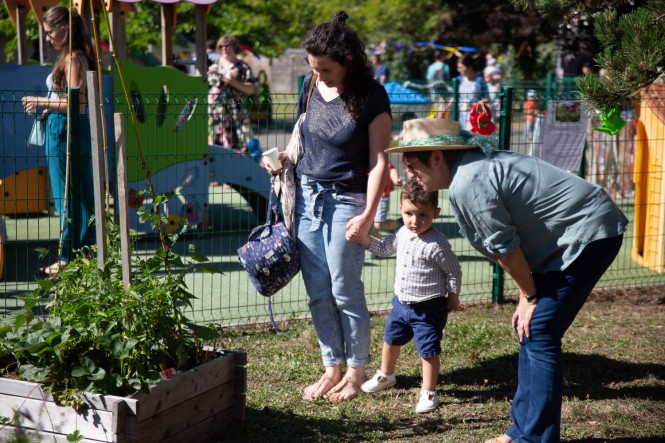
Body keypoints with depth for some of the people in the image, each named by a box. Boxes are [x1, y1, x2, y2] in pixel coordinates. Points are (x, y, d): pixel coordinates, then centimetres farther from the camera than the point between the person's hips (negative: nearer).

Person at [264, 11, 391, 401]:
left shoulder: (370, 95, -12)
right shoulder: (312, 85, 3)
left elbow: (378, 160, -12)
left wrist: (368, 214, -18)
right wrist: (285, 157, 4)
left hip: (345, 201, -5)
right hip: (307, 194, 5)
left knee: (345, 291, -1)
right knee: (318, 292, 7)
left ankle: (357, 371, 16)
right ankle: (333, 367, 20)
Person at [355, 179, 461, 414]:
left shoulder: (436, 244, -23)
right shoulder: (403, 234, -2)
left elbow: (454, 271, -14)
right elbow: (383, 248, 13)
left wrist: (452, 297, -7)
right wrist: (364, 238, -1)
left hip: (428, 309, -8)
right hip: (401, 302, 8)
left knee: (428, 350, 1)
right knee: (390, 339, 24)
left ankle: (428, 393, 15)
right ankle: (385, 375, 47)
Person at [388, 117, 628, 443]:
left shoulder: (466, 185, -21)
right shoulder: (474, 165, 10)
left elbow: (506, 248, -16)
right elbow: (510, 245, 11)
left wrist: (530, 297, -4)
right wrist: (528, 297, 9)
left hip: (588, 235, -10)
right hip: (573, 235, 10)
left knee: (538, 336, -9)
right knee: (529, 329, 12)